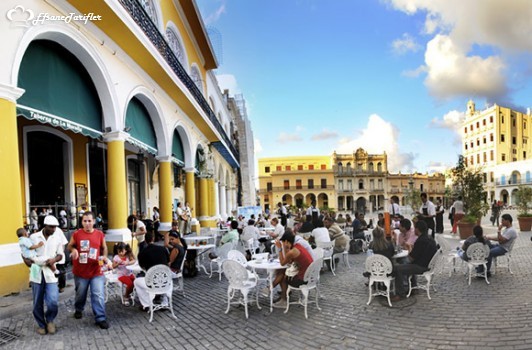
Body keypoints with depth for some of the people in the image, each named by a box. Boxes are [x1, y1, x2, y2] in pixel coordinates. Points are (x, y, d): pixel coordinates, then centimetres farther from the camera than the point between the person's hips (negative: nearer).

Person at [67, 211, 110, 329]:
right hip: (80, 272, 1)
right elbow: (70, 246, 10)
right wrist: (73, 250, -12)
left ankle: (101, 318, 2)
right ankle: (78, 310, 49)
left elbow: (104, 248, 12)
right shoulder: (76, 234, -5)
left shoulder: (100, 234, -2)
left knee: (99, 296, -5)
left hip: (96, 272, -1)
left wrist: (104, 256, -6)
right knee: (80, 294, 21)